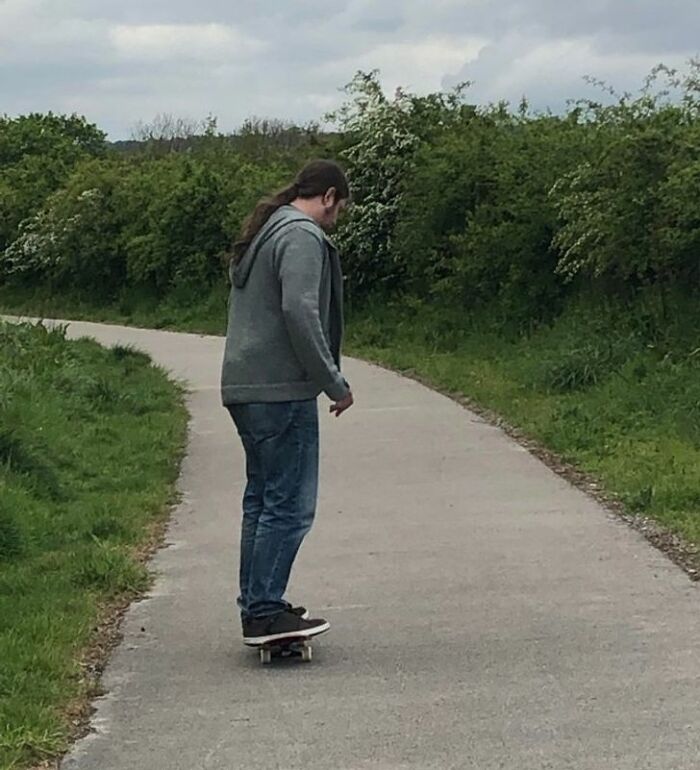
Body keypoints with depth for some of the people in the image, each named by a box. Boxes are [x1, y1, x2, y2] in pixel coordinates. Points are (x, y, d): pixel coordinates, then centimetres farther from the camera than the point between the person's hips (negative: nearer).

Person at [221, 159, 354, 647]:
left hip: (244, 388, 10)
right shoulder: (303, 237, -10)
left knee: (263, 498, 15)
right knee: (290, 505, -7)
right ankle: (265, 612, -8)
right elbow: (300, 314, -21)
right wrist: (335, 383, -15)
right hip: (282, 391, -10)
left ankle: (257, 606, 19)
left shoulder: (262, 234, 21)